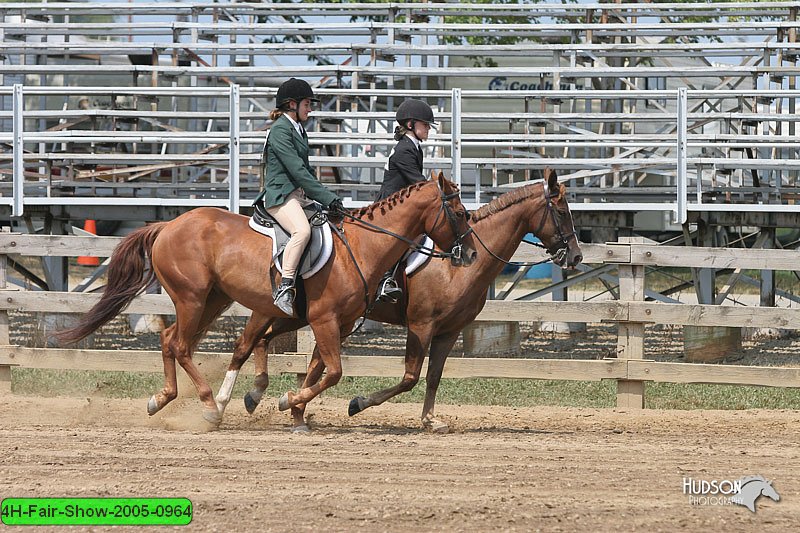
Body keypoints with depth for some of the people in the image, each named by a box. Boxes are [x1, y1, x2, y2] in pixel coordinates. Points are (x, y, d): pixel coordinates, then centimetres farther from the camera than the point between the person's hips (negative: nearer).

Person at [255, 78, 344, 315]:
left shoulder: (298, 131, 20)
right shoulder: (281, 130, -11)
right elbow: (297, 170, -18)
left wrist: (327, 196, 16)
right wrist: (327, 198, -20)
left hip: (299, 195, 11)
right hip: (280, 195, -11)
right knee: (302, 230, -36)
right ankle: (285, 289, -39)